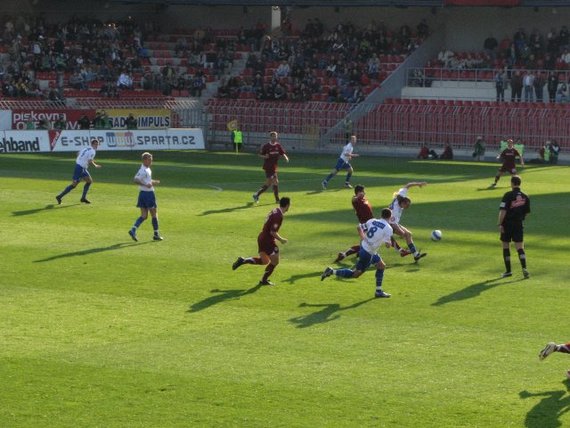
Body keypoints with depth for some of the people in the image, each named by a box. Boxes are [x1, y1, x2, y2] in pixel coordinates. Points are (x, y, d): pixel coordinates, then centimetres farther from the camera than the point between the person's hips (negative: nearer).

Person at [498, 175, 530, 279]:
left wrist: (499, 224, -12)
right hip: (518, 224, 3)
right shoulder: (525, 197, 3)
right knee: (520, 247, 1)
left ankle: (508, 271, 14)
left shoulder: (508, 195, -11)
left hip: (507, 224, -3)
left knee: (506, 247, 11)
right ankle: (524, 268, -20)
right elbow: (527, 213, 9)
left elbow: (503, 211, -16)